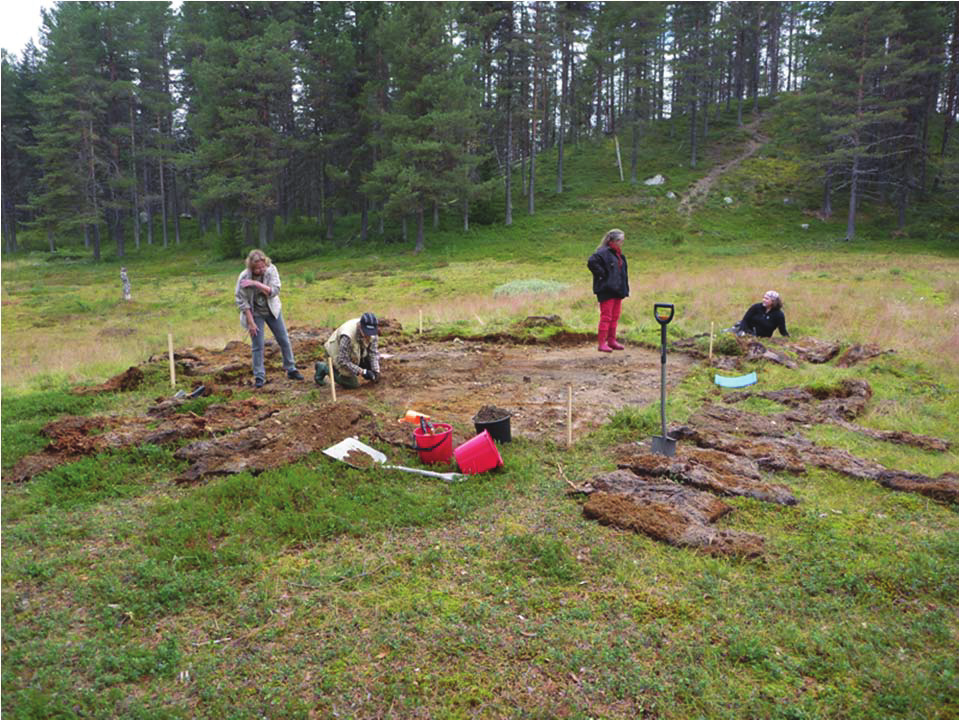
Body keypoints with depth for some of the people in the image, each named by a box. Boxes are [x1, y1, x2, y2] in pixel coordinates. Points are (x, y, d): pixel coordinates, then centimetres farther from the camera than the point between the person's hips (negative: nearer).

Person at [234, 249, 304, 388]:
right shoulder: (244, 277, -22)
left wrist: (256, 284, -36)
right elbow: (242, 302, -16)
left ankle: (291, 370, 24)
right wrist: (251, 322, -17)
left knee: (284, 341, 8)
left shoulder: (271, 270, -18)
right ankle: (259, 377, 10)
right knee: (258, 346, -3)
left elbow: (275, 291, -25)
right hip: (255, 313, -2)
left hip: (272, 310, 3)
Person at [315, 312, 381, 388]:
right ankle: (325, 368, 7)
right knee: (353, 384, -8)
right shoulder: (347, 336, -41)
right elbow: (342, 361, -34)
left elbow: (373, 352, -13)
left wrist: (375, 371, -26)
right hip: (338, 355, -6)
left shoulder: (371, 331, -23)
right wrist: (362, 372, -37)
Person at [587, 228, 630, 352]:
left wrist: (625, 289, 16)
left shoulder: (620, 255, 16)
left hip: (617, 290, 9)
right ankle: (602, 343, -2)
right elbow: (591, 262, -26)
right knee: (606, 317, -7)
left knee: (615, 317, 13)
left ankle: (612, 340, 23)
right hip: (606, 290, -9)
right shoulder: (603, 252, -13)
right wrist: (602, 275, -20)